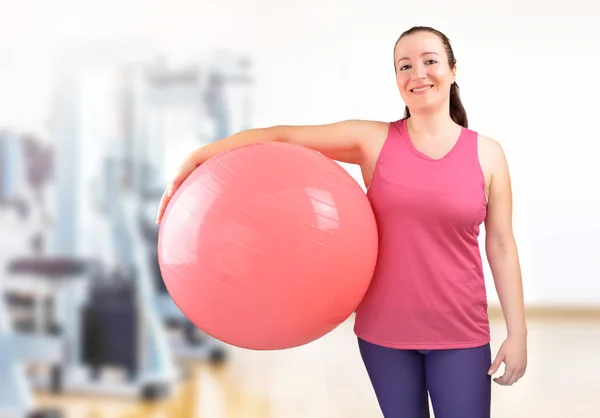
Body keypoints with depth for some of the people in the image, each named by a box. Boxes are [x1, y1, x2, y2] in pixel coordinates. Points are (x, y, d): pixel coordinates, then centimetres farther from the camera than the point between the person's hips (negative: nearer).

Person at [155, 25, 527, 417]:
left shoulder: (487, 154, -1)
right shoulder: (373, 140, -3)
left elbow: (501, 246, 2)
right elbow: (278, 137, -5)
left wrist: (517, 332, 0)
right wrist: (196, 159, -10)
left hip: (459, 334, 0)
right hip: (385, 327, 1)